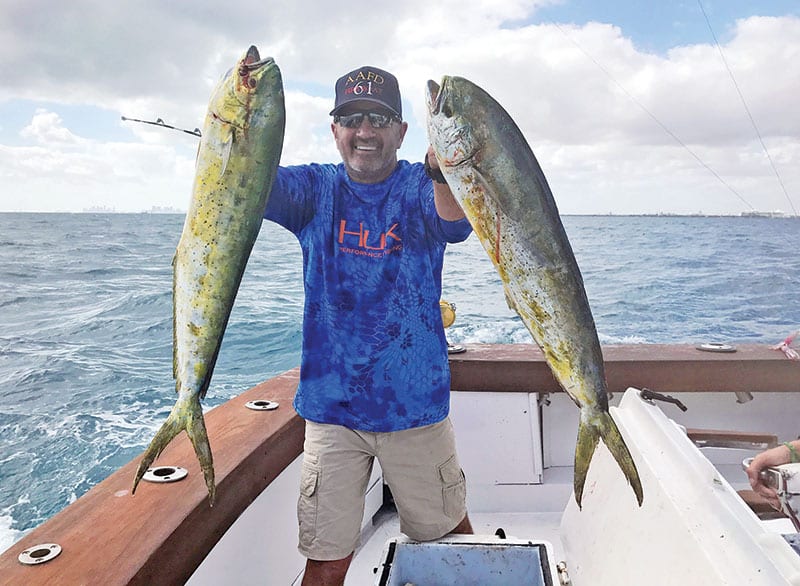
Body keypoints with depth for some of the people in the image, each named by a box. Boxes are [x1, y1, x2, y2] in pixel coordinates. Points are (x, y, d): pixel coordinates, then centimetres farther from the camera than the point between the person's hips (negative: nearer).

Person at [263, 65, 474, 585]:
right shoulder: (316, 189, 1)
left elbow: (456, 223, -26)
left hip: (416, 403, 0)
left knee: (449, 535, 19)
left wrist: (445, 171, -47)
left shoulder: (420, 187, -4)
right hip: (331, 405, 1)